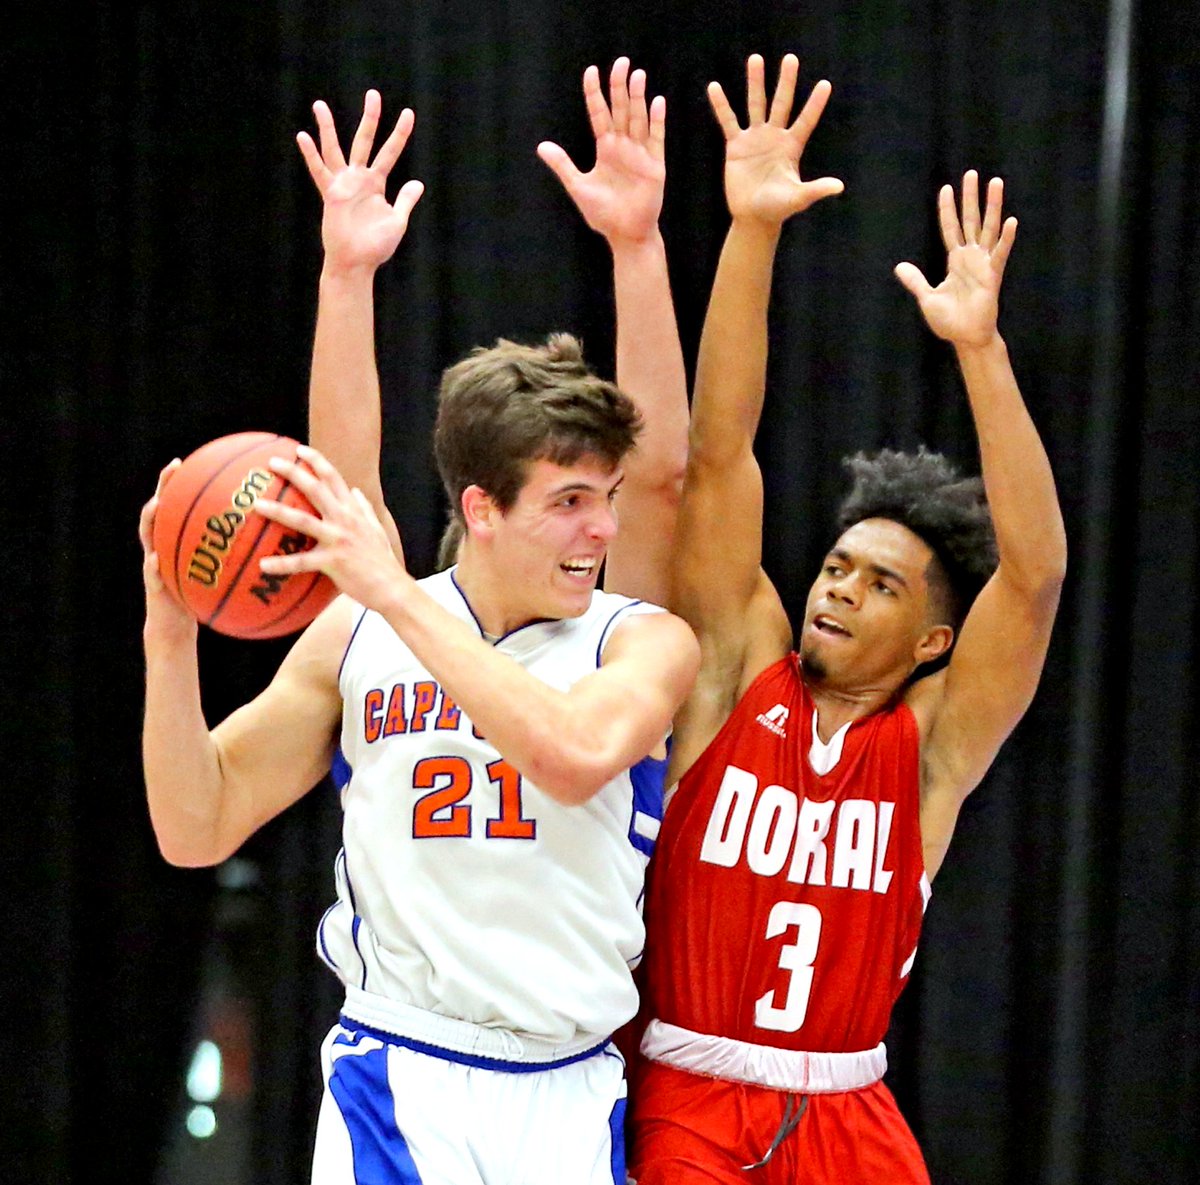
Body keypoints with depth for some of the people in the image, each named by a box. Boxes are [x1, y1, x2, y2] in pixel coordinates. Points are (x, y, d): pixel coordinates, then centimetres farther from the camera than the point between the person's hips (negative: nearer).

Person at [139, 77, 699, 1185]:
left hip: (569, 1094, 0)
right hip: (396, 1083, 1)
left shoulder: (643, 640, -2)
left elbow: (579, 753, -25)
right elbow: (196, 829, 7)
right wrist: (170, 635, -6)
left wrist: (400, 597, -22)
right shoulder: (355, 637, 4)